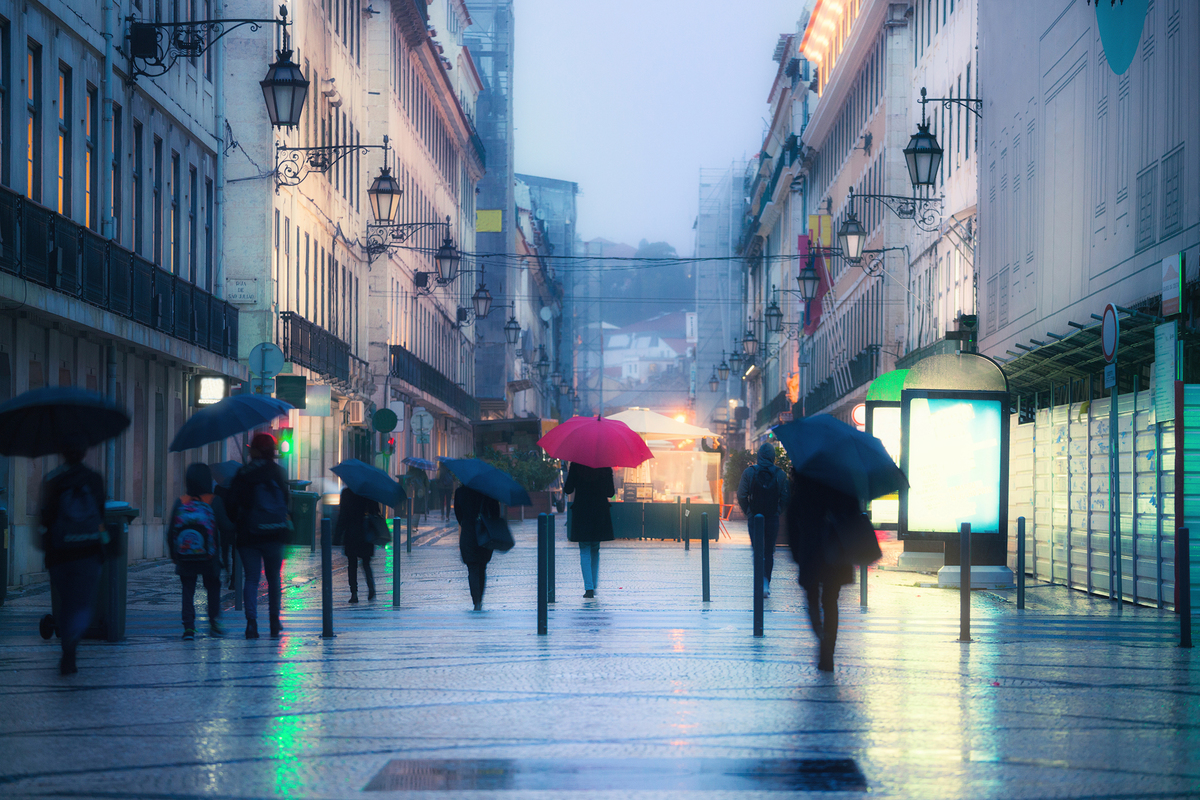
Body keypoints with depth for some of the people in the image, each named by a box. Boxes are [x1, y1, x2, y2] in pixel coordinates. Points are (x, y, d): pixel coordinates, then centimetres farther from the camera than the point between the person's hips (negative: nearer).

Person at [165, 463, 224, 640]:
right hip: (209, 558, -1)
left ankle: (189, 627, -1)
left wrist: (174, 555, 11)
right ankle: (214, 621, 8)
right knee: (213, 587, 17)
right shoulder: (214, 502, -7)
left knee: (188, 590, 8)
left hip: (185, 559, 1)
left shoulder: (180, 502, -3)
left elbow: (171, 531, 1)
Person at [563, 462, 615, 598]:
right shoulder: (605, 467, -3)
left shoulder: (576, 466, -6)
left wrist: (564, 486, 18)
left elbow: (568, 490, -4)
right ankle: (593, 586, 17)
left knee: (585, 551, 3)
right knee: (595, 550, 17)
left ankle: (589, 587, -9)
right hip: (600, 512, 2)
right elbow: (610, 493, 0)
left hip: (581, 512, -2)